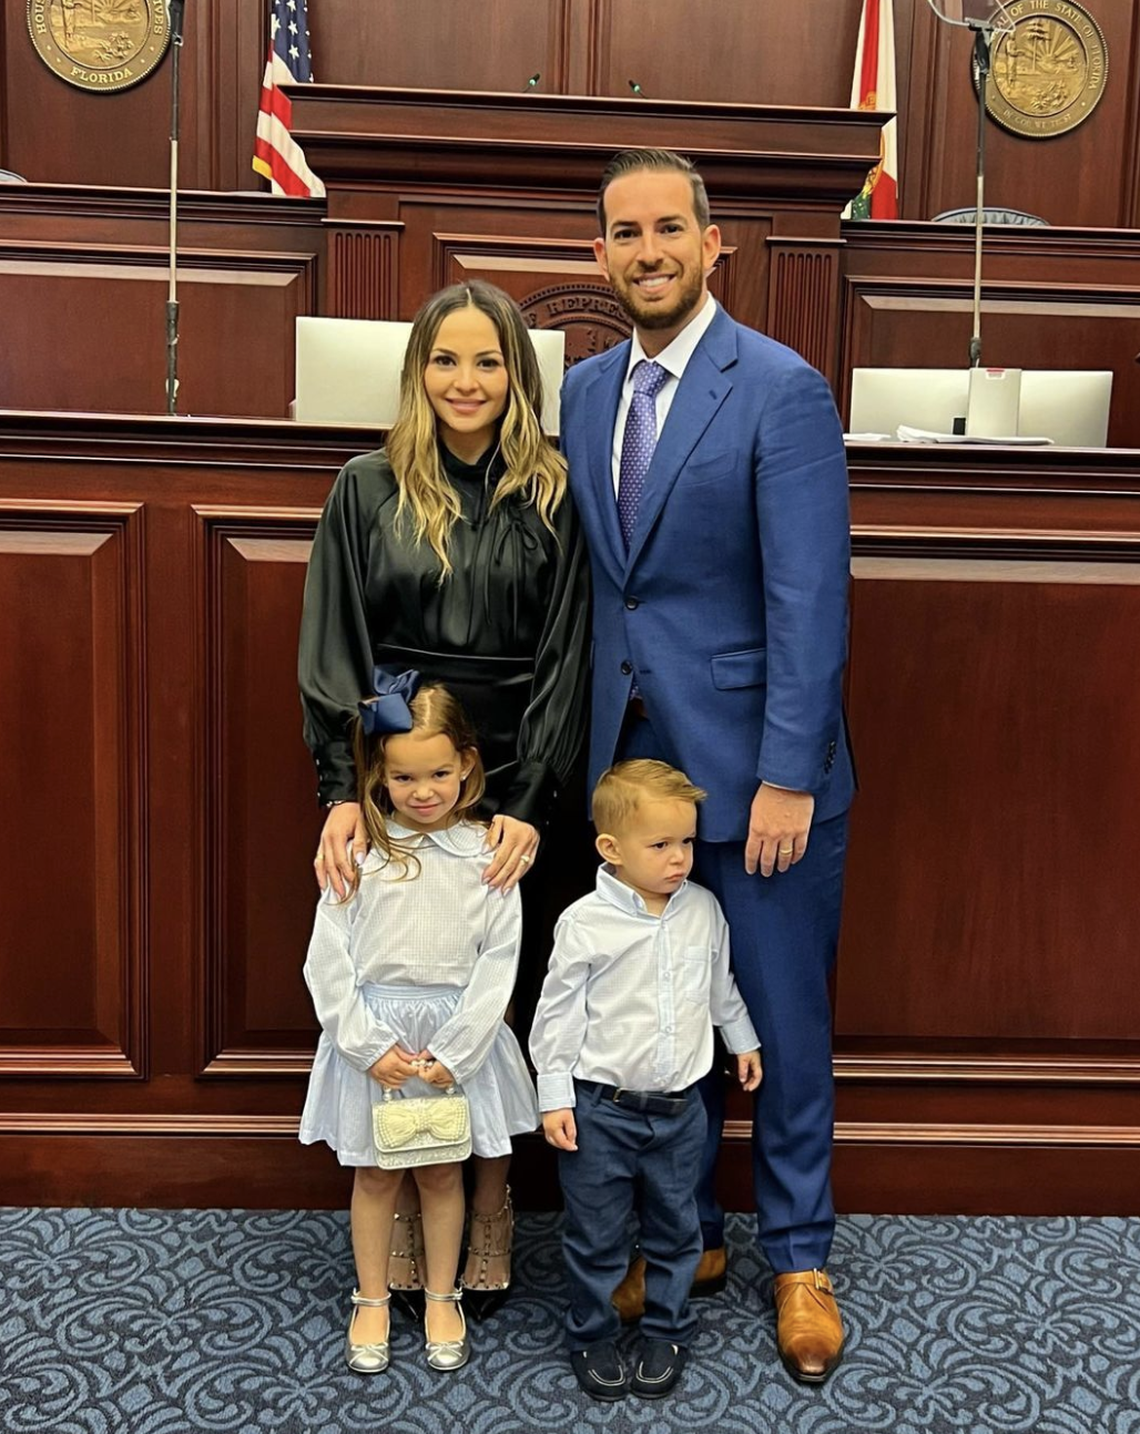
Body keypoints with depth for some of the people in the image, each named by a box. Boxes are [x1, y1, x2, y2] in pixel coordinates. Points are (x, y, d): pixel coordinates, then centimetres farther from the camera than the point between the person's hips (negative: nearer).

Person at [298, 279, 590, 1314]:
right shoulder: (368, 492, 3)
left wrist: (529, 804, -13)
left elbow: (565, 660, -3)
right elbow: (332, 652, -1)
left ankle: (490, 1222, 25)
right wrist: (342, 792, -12)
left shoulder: (553, 499, 2)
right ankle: (402, 1226, 23)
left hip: (515, 792, 0)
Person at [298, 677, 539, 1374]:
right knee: (375, 1173, 14)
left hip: (456, 1034, 0)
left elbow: (499, 961, -7)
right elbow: (327, 961, -7)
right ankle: (373, 1301, 33)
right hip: (373, 1032, 0)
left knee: (444, 1171, 15)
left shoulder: (486, 854, -7)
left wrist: (453, 1052, -11)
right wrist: (368, 1045, -11)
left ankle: (442, 1298, 34)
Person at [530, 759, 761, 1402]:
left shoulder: (703, 908, -4)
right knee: (596, 1234, 12)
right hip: (600, 1107, -3)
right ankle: (593, 1334, 33)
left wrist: (742, 1039, 23)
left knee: (676, 1227, 17)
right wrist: (554, 1096, -7)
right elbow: (558, 1012, -9)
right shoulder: (584, 922, -16)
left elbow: (721, 984, 14)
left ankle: (668, 1330, 38)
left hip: (679, 1107, 3)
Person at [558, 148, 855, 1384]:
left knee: (780, 1018, 8)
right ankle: (687, 1233, 34)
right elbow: (592, 581, 9)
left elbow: (809, 600, -15)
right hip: (632, 759, 5)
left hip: (756, 768, -5)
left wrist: (788, 777, -18)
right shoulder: (585, 391, 9)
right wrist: (591, 747, 5)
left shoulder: (782, 391, -10)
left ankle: (798, 1256, 29)